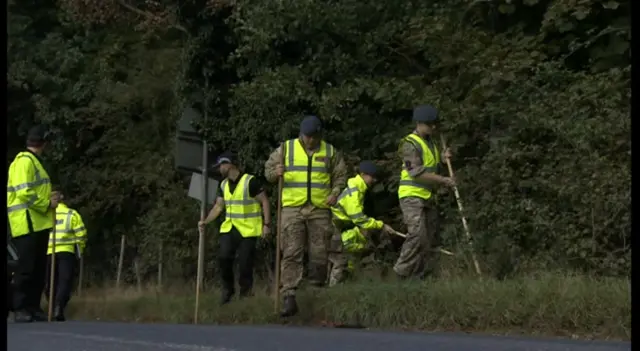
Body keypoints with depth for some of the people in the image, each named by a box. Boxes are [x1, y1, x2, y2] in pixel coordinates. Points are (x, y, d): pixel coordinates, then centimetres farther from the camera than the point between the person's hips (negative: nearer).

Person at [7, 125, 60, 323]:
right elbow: (24, 192, -20)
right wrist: (47, 205, -13)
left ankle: (33, 307, 14)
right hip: (28, 224, -10)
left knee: (39, 269, 10)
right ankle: (20, 309, -8)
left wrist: (48, 198, 5)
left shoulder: (33, 162, 20)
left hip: (39, 224, 10)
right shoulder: (25, 161, -11)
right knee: (26, 268, -10)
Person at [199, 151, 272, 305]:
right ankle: (227, 289, 8)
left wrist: (267, 224, -15)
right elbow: (218, 206, 13)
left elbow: (265, 202, -10)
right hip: (229, 228, 5)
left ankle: (245, 294, 9)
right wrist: (205, 221, -1)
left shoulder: (250, 182, -11)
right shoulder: (224, 185, 10)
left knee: (245, 263, -5)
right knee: (224, 257, -9)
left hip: (248, 230, -5)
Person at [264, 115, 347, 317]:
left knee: (319, 253, 4)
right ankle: (289, 298, -12)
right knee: (291, 254, -9)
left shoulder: (329, 151, 8)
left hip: (320, 210, 2)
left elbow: (340, 175, 14)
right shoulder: (286, 148, 4)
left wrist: (335, 192, -4)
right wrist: (275, 173, -15)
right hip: (293, 209, -1)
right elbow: (268, 169, 8)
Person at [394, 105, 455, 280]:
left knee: (430, 239, 6)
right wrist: (443, 180, -18)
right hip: (412, 196, -9)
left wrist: (442, 158, 8)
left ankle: (422, 276, 11)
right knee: (417, 235, -20)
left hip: (428, 197, 9)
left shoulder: (430, 142, 17)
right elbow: (417, 172, -20)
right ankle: (401, 275, -16)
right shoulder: (410, 144, -11)